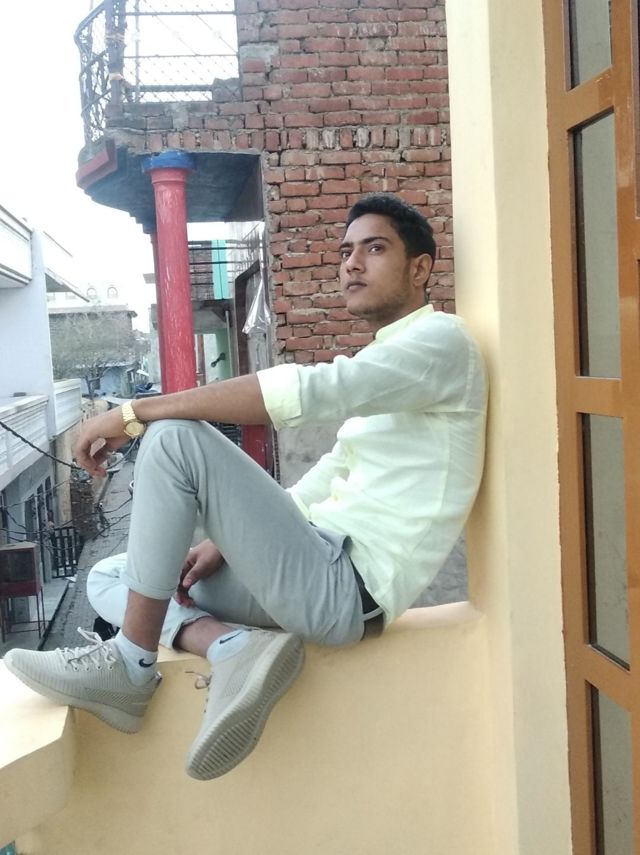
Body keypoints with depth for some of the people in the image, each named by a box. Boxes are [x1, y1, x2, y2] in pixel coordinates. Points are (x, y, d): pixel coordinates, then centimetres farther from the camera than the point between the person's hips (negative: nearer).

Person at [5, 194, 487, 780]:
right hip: (323, 576, 10)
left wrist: (137, 413, -20)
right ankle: (237, 647, -14)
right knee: (107, 578, 12)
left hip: (347, 586, -10)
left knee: (176, 438, -20)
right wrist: (228, 541, 7)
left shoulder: (440, 340, -8)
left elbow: (306, 391, -24)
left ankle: (130, 666, -11)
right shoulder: (381, 362, 22)